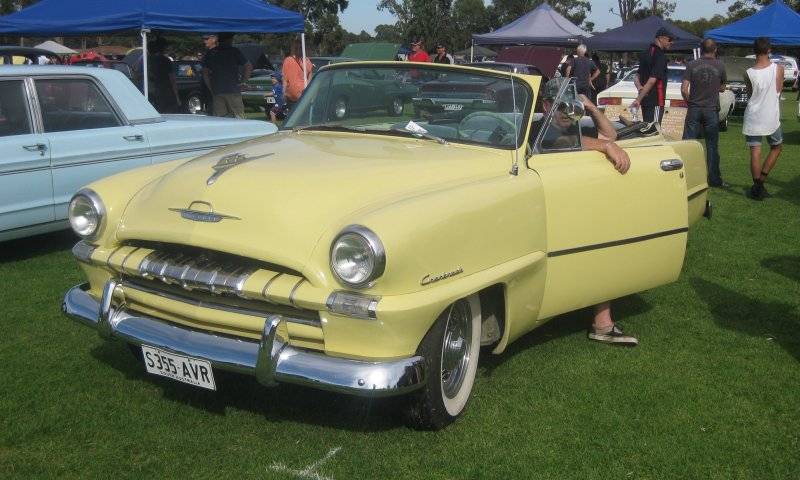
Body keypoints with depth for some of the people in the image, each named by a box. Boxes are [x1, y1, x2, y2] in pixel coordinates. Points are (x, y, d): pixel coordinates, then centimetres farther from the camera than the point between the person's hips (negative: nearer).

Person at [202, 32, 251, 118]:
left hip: (216, 91, 4)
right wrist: (243, 80, 4)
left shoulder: (211, 53, 11)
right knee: (238, 116, -2)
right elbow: (249, 67, -6)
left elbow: (205, 73, 13)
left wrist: (211, 89, 15)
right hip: (232, 90, -4)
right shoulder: (234, 51, -1)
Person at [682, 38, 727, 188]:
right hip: (711, 109, 0)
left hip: (694, 109, 0)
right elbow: (722, 88, 11)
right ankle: (714, 179, 11)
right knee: (712, 146, 8)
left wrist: (689, 101, 9)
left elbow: (684, 89, -7)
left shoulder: (692, 65, -2)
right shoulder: (719, 66, -1)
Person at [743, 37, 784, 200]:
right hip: (771, 117, 0)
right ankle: (761, 179, 11)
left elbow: (750, 93, 5)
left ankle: (757, 187, 4)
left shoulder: (749, 73, -8)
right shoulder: (778, 69, -8)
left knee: (755, 152, 3)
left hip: (753, 117, 0)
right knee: (776, 147, 21)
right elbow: (779, 92, 4)